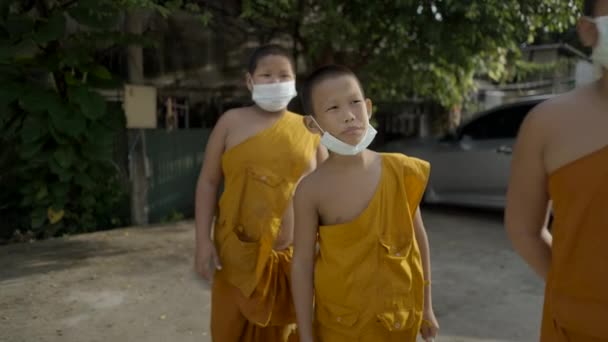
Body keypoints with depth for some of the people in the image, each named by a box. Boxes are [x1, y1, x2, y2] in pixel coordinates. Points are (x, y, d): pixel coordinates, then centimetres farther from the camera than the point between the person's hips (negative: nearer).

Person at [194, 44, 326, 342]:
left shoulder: (309, 130, 5)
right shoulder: (232, 122, 1)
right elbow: (208, 182, 1)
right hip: (238, 253, -1)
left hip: (293, 256, 1)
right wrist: (203, 241, -6)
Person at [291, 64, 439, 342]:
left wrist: (426, 306, 10)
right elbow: (302, 263, -10)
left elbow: (418, 238, 3)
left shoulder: (400, 172, -9)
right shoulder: (312, 189, -15)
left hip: (397, 318, 3)